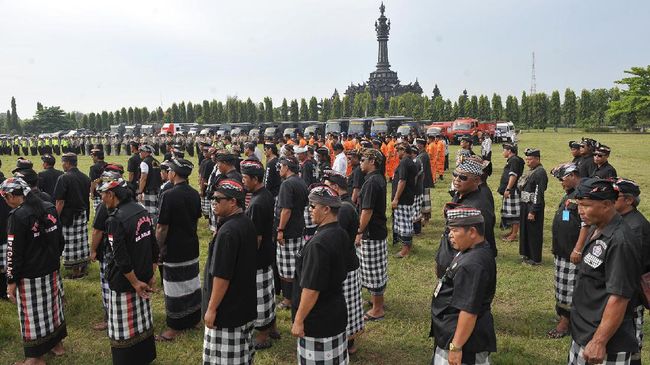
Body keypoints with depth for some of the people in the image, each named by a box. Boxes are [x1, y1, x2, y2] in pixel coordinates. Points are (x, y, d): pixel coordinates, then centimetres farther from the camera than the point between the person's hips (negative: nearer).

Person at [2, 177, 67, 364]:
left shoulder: (18, 215, -19)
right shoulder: (50, 208, 1)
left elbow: (14, 252, -16)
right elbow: (60, 240, 10)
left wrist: (11, 281, -8)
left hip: (30, 275, -7)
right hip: (52, 271, 7)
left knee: (32, 315, 7)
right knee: (52, 306, 19)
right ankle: (57, 343, 35)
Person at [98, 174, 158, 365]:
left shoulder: (116, 220, -22)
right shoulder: (142, 211, 1)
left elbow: (122, 259, -22)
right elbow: (154, 247, 7)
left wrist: (135, 283, -13)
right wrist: (151, 274, 12)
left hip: (125, 283, -8)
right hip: (144, 278, 8)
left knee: (124, 328, 7)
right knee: (143, 319, 21)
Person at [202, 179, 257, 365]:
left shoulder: (227, 232, -24)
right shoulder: (247, 223, 5)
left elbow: (222, 276, -24)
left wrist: (211, 308, -14)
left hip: (228, 310, -9)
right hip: (246, 306, 9)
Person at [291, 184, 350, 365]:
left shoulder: (318, 244, -26)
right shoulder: (341, 234, 3)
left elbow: (311, 288, -25)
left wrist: (299, 320, -16)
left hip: (319, 320, -9)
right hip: (337, 314, 9)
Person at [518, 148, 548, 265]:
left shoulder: (540, 173, -18)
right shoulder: (531, 171, 11)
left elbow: (538, 194, -21)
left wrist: (533, 211, -21)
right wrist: (525, 208, 15)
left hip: (533, 206, -9)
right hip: (525, 205, 9)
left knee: (534, 233, 1)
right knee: (525, 230, 17)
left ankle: (536, 259, 13)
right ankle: (527, 254, 31)